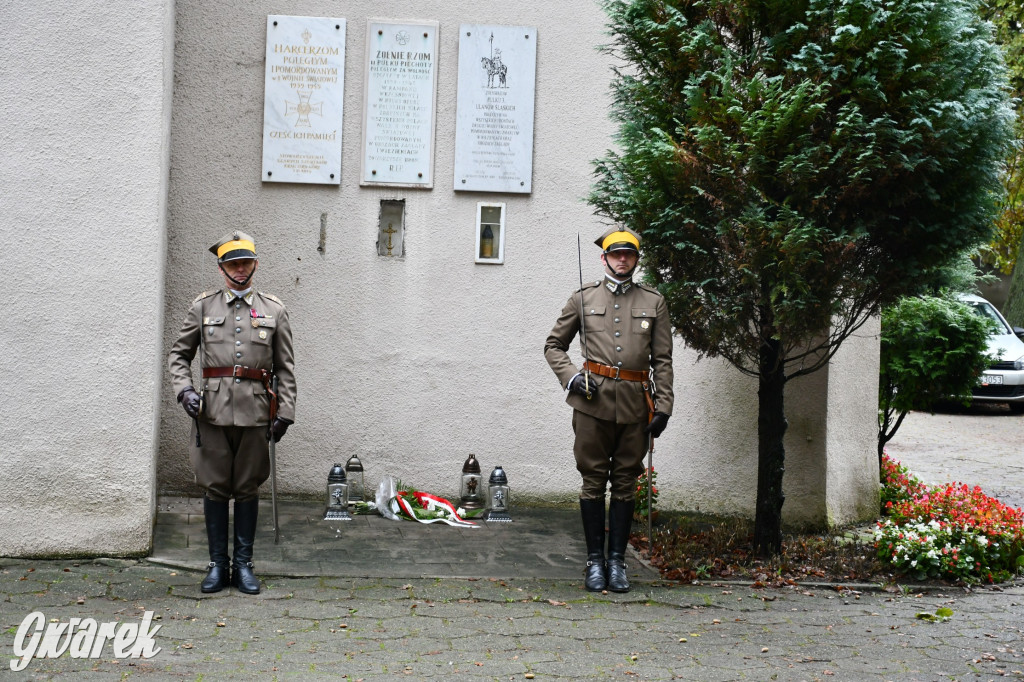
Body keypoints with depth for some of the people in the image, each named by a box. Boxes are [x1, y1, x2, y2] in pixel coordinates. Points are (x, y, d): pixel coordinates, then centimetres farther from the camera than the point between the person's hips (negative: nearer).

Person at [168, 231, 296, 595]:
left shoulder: (273, 309, 7)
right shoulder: (203, 306, 7)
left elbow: (285, 367, 7)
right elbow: (179, 354, 11)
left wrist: (285, 411, 0)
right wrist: (184, 390, -5)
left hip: (255, 411, 0)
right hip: (213, 411, 0)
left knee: (248, 489, 5)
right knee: (214, 488, 3)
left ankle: (243, 565, 14)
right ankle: (218, 565, 12)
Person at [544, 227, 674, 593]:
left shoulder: (654, 302, 9)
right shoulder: (583, 298, 8)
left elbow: (662, 360, 8)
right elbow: (554, 345, 14)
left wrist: (663, 407, 1)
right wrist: (569, 376, -4)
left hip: (635, 404, 1)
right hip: (593, 401, -1)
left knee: (625, 483, 6)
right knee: (593, 481, 2)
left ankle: (617, 561, 13)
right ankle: (595, 561, 9)